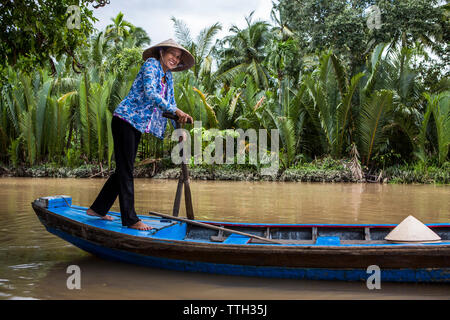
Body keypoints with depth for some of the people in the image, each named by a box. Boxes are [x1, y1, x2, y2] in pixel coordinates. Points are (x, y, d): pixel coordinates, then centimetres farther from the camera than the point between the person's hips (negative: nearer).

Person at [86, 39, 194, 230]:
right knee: (125, 170, -7)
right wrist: (175, 110, -29)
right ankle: (130, 219, -6)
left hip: (137, 126, 9)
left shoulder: (168, 77, 17)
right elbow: (149, 93, -24)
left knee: (124, 169, 11)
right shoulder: (151, 64, -9)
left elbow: (170, 103, 18)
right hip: (125, 119, -9)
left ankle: (97, 209, 22)